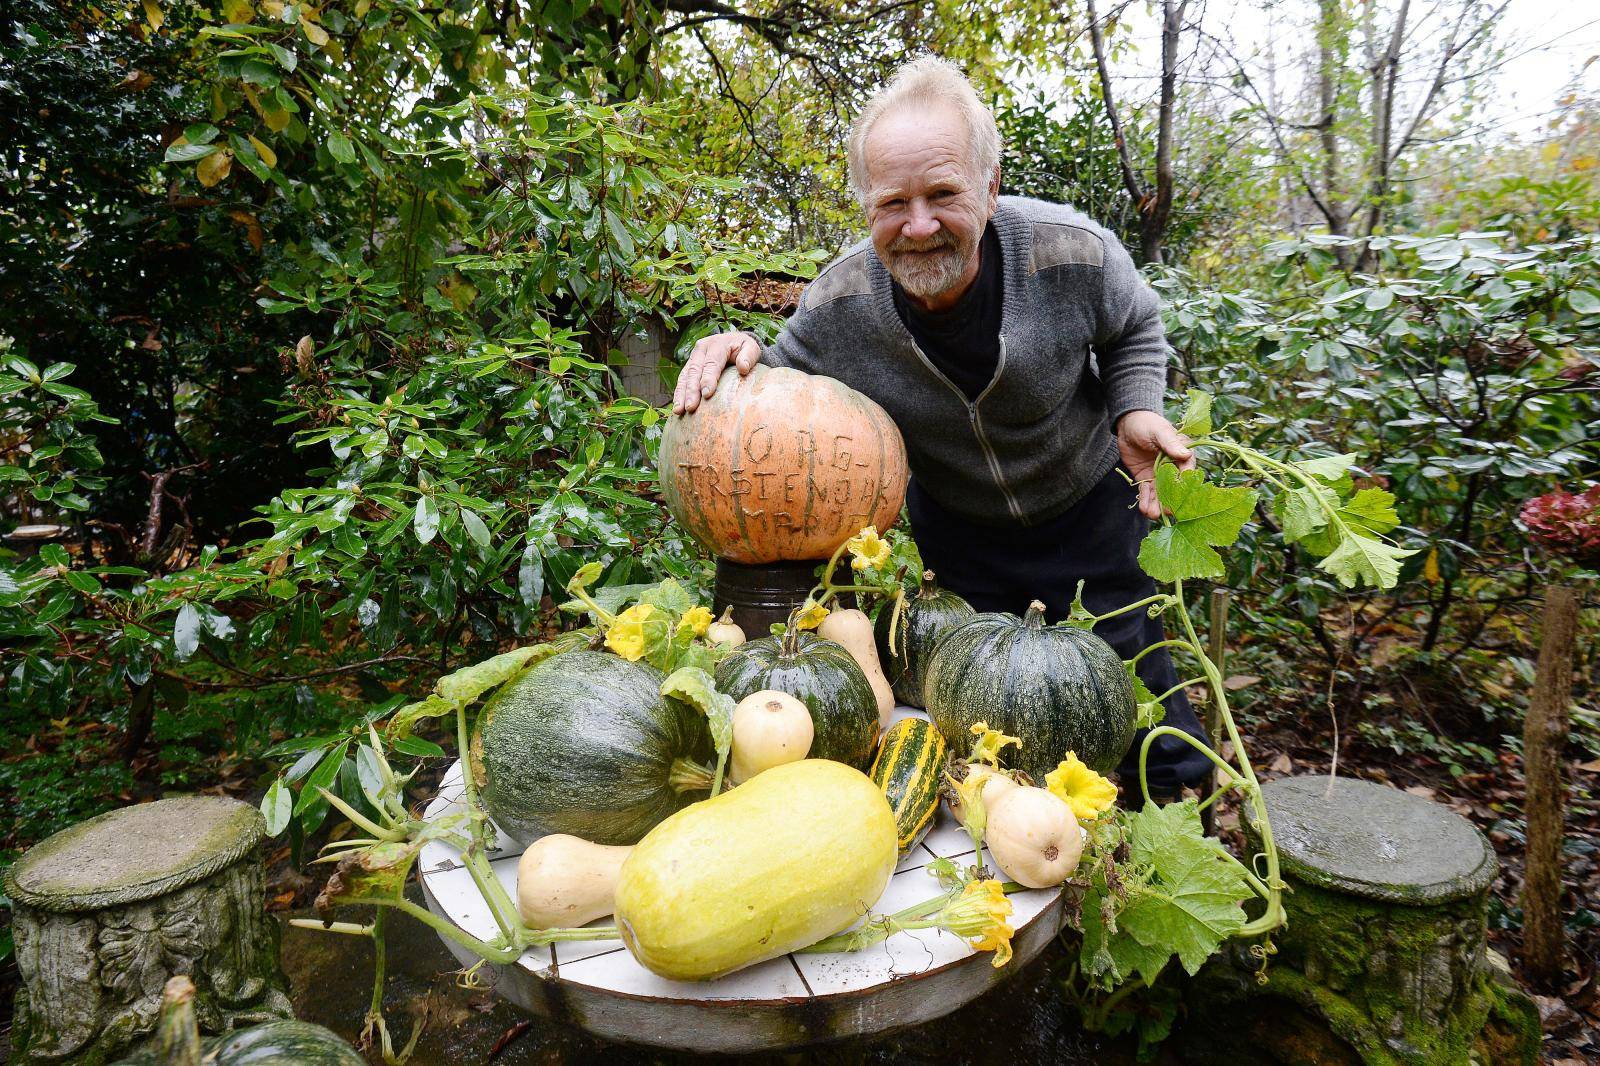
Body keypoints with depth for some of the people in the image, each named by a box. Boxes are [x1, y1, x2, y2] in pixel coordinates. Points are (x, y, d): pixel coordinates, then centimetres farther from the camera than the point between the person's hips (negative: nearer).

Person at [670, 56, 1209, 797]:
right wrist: (742, 361, -31)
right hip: (953, 528, 2)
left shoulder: (1073, 256, -28)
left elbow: (1133, 328, -5)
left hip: (1087, 507, -1)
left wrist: (1136, 411, -23)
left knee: (1133, 676, 11)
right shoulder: (836, 306, -27)